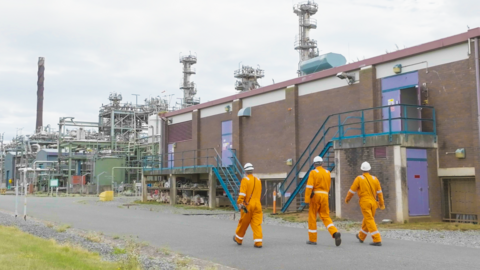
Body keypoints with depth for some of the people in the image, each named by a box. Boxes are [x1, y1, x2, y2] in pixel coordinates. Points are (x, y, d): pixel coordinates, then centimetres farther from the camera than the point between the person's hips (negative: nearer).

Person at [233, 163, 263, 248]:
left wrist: (240, 202, -21)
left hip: (248, 205, -4)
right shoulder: (258, 180, 12)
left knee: (243, 223, 10)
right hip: (257, 205, 4)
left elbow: (242, 193, -17)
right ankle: (258, 242, -6)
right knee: (257, 224, 2)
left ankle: (238, 239, 27)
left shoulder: (245, 180, -6)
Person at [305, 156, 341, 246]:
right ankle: (335, 233, -16)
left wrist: (307, 200, -12)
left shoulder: (313, 172, -6)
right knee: (326, 217, 8)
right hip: (325, 196, 4)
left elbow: (309, 187, -14)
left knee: (312, 217, 7)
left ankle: (312, 239, 11)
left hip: (315, 195, -4)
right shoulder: (327, 172, 10)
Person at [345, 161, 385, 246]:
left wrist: (347, 199, 15)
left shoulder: (359, 178, -5)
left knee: (370, 221, -7)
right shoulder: (375, 179, 6)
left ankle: (377, 240, -15)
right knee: (367, 219, 19)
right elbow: (379, 192, 6)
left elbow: (352, 190, -1)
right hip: (373, 202, 5)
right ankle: (361, 237, 37)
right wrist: (382, 204, 12)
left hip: (364, 202, -5)